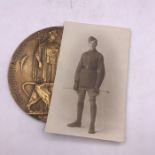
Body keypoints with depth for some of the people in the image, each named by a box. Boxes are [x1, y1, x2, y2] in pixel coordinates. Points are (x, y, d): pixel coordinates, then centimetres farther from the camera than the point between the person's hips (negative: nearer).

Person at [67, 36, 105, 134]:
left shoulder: (100, 56, -4)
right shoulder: (84, 55, 10)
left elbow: (101, 72, -9)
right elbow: (79, 69, 6)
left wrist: (97, 86, -17)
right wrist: (75, 82, -2)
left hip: (92, 82, -5)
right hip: (82, 81, 5)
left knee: (92, 103, -10)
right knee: (80, 101, 11)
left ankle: (92, 126, -6)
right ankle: (78, 122, 24)